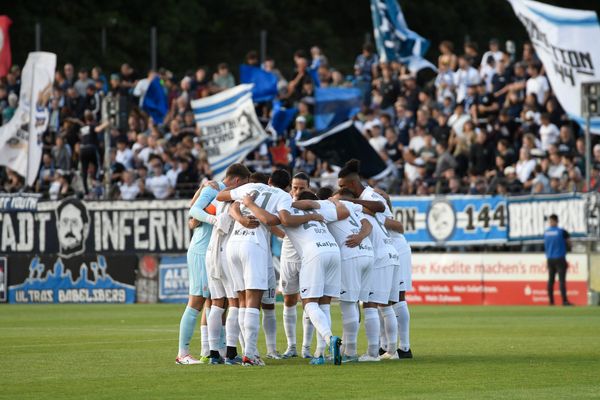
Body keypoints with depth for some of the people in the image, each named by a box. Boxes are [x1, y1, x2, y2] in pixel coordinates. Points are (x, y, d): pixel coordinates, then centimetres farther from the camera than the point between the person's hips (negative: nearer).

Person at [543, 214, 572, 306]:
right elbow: (569, 244, 1)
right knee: (562, 280, -8)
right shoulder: (561, 232, -9)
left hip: (549, 259, 5)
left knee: (550, 280, 9)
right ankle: (564, 301, -14)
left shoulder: (545, 232, 5)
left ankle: (551, 301, 9)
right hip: (559, 259, -5)